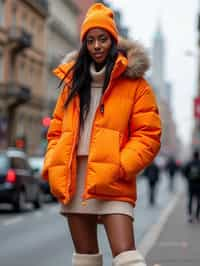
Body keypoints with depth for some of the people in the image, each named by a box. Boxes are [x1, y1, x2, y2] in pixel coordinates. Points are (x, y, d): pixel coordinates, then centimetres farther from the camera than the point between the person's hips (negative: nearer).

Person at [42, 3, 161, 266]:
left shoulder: (133, 83, 0)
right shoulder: (73, 80, 15)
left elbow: (148, 135, -5)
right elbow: (57, 129, 18)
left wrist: (118, 168, -17)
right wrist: (52, 167, 2)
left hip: (112, 182, -5)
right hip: (73, 179, 5)